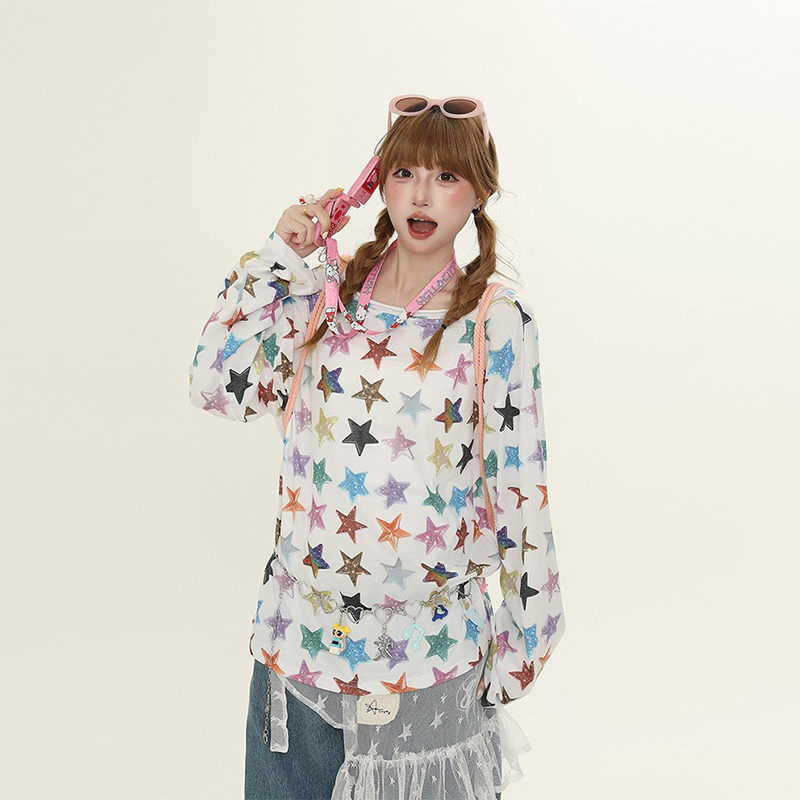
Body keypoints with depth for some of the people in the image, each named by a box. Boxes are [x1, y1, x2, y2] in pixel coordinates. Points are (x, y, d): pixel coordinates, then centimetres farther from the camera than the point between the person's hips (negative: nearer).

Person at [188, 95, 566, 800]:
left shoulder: (497, 322, -8)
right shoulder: (321, 294, 1)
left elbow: (520, 489, -5)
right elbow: (215, 384, -7)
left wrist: (524, 636, 0)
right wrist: (277, 254, -7)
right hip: (301, 627, 3)